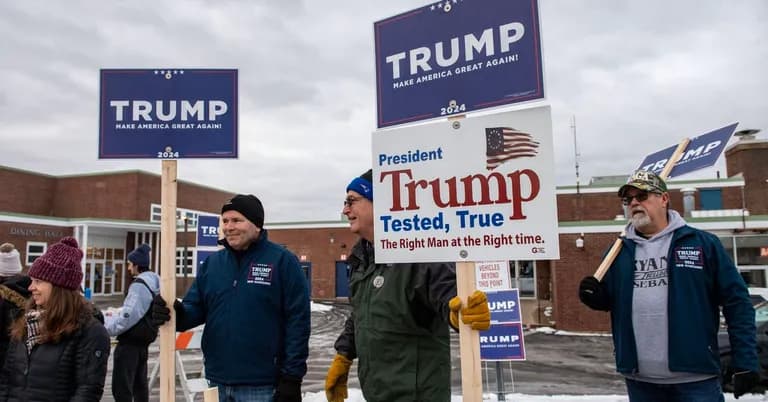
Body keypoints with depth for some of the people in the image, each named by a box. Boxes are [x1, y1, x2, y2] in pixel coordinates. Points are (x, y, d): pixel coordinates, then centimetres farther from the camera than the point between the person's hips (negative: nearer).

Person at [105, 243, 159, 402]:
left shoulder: (139, 286, -20)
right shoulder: (153, 283, 9)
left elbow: (127, 318, -25)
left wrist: (104, 325, -13)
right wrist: (115, 314, 21)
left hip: (130, 343, -10)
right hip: (143, 341, 10)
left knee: (121, 387, -4)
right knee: (140, 384, 19)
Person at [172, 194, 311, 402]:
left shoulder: (282, 260, -8)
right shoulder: (212, 262, 9)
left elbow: (297, 321, -10)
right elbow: (195, 307, 11)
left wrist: (292, 377, -13)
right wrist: (177, 313, -13)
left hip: (261, 385, -5)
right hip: (219, 382, 5)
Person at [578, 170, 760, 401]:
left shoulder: (703, 243, -2)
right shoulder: (619, 251, 8)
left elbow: (737, 303, -2)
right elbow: (609, 300, 15)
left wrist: (746, 362, -6)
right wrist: (595, 297, -8)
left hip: (695, 378, -3)